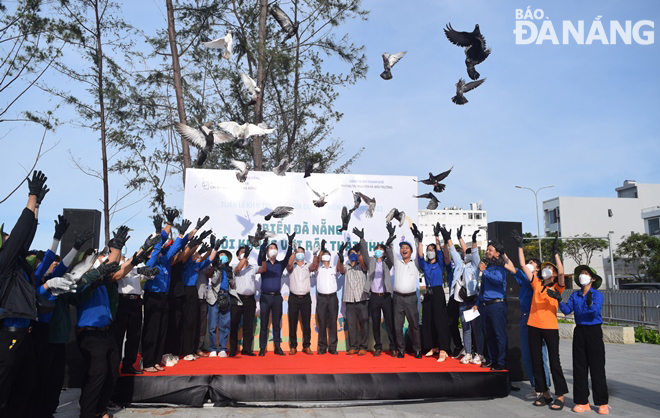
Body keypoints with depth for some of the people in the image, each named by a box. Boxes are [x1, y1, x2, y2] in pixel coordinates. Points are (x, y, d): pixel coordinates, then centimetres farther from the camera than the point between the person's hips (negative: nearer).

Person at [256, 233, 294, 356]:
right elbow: (260, 258, -13)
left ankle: (277, 347, 11)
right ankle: (262, 348, 6)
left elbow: (288, 257, -4)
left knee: (277, 324, 6)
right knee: (264, 324, 1)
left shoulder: (280, 264, 11)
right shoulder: (263, 263, 6)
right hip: (265, 296, -2)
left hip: (277, 296, 2)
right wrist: (264, 243, -28)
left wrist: (290, 243, -19)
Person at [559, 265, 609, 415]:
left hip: (594, 331, -4)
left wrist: (590, 304, -40)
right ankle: (582, 401, 14)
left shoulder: (597, 294, -6)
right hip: (579, 331, 4)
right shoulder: (575, 295, 8)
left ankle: (603, 403, 12)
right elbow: (567, 310, -2)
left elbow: (596, 311, -21)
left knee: (597, 367, 1)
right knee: (579, 366, 6)